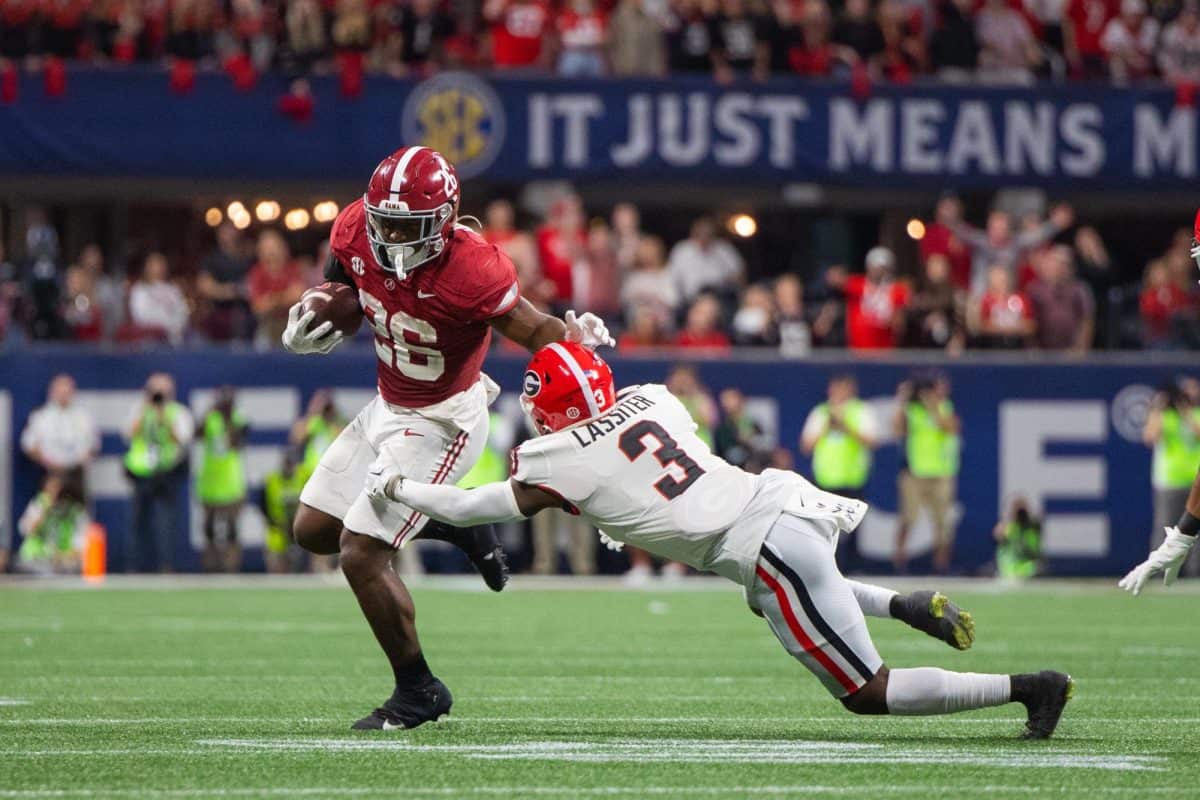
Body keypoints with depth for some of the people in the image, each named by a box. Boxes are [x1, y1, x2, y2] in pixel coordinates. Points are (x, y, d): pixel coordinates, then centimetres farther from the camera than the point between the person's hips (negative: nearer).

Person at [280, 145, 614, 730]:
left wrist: (575, 335, -43)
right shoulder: (356, 232, -13)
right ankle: (455, 524, 29)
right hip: (388, 407, 8)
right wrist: (307, 329, -13)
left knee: (361, 554, -13)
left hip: (442, 422, -8)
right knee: (313, 531, 16)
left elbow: (535, 331, -21)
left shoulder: (470, 270, -31)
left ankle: (418, 692, 5)